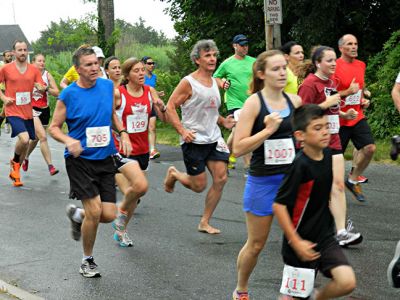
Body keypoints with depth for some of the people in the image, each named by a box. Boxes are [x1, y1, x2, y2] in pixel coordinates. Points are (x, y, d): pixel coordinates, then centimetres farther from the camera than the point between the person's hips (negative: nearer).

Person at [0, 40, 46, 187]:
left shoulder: (34, 70, 4)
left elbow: (42, 88, 4)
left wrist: (42, 88, -20)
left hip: (28, 112, 5)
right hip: (13, 111, -5)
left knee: (25, 143, 12)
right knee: (24, 139, -23)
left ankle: (15, 172, 32)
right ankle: (15, 161, 6)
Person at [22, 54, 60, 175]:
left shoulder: (47, 75, 0)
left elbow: (57, 93, -7)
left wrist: (46, 89, -21)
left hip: (44, 110, 3)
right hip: (32, 109, -3)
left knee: (35, 138, 16)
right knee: (43, 137, -18)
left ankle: (26, 157, 43)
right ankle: (50, 165, -16)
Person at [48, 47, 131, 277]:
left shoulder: (108, 86, 3)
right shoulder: (68, 95, -9)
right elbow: (54, 127, -2)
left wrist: (123, 133, 4)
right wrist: (69, 140, -22)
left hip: (105, 158, 4)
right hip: (80, 159, -4)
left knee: (109, 215, -2)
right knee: (94, 211, -11)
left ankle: (77, 215, 33)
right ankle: (88, 260, 13)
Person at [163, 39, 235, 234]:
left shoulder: (214, 82, 11)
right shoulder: (188, 83, -11)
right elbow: (170, 108, -11)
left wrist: (224, 122, 5)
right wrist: (182, 130, -22)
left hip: (214, 138, 6)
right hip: (194, 140, -6)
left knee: (221, 178, -5)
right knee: (199, 185, -3)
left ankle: (205, 222, 7)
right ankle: (173, 174, 31)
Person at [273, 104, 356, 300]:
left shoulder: (328, 155, -1)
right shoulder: (300, 165, -22)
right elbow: (279, 205, -20)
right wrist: (296, 242, -19)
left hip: (325, 236, 6)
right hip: (302, 241, -6)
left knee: (347, 282, -7)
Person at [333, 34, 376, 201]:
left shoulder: (360, 65, 9)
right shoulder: (335, 67, -13)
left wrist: (364, 100, 9)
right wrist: (348, 92, -24)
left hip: (357, 117, 6)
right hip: (339, 119, -6)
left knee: (370, 147, -9)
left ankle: (353, 180, 10)